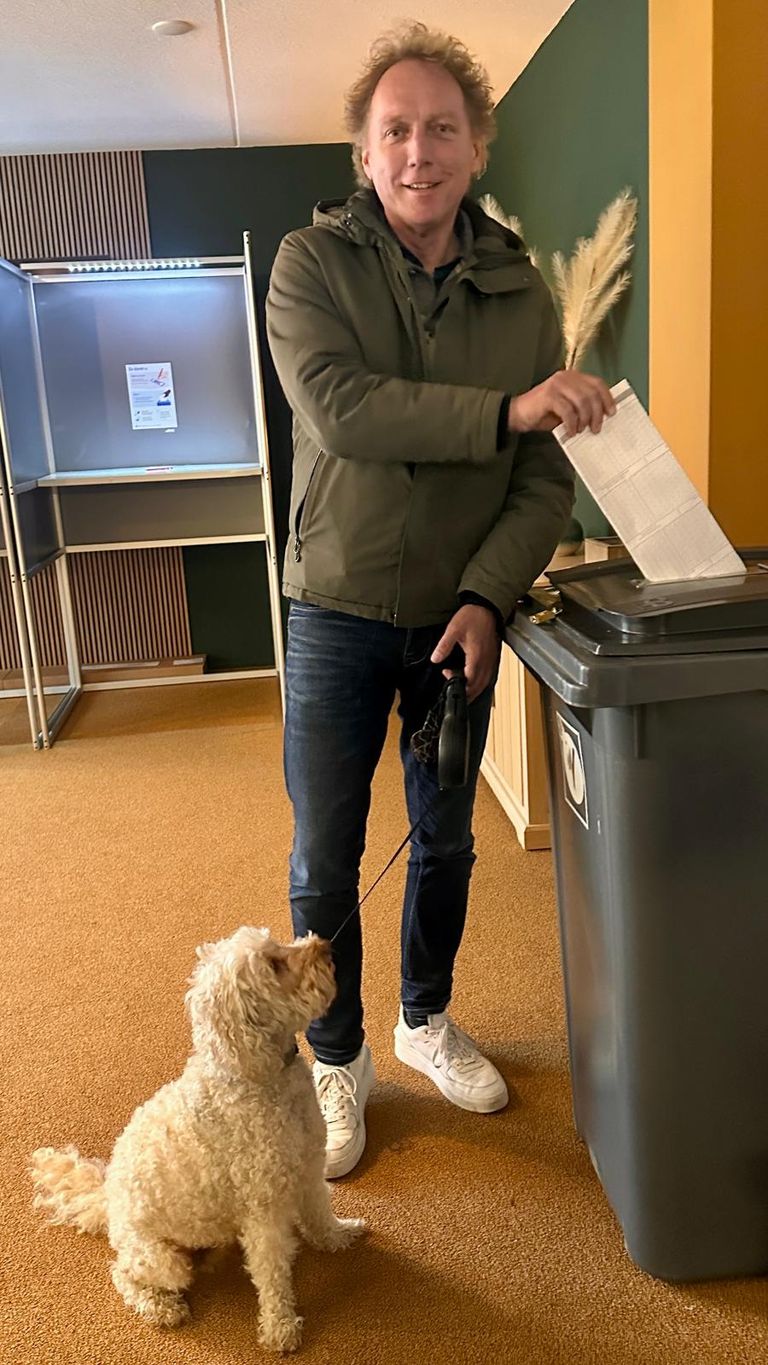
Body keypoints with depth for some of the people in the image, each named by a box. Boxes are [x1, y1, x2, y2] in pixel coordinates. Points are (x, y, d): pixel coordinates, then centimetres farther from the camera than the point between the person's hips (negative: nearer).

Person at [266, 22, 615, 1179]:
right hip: (339, 616, -2)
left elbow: (545, 479, -5)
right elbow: (340, 410, -24)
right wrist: (507, 409, -31)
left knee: (446, 843, 17)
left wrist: (487, 600, -19)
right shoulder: (311, 264, -6)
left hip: (459, 617, 3)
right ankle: (338, 1061, 29)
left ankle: (427, 1022, 41)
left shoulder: (521, 292, 0)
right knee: (325, 863, 6)